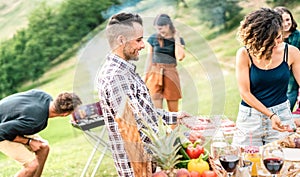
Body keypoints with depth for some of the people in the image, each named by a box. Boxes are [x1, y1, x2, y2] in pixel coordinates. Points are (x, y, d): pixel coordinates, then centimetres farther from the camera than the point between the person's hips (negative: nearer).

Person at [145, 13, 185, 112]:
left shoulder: (178, 40, 2)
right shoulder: (153, 38, 2)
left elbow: (180, 57, -14)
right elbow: (150, 58, 8)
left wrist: (176, 39, -10)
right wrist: (146, 77, 9)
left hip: (171, 74, 0)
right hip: (155, 74, 0)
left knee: (173, 110, 3)